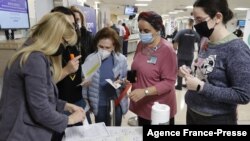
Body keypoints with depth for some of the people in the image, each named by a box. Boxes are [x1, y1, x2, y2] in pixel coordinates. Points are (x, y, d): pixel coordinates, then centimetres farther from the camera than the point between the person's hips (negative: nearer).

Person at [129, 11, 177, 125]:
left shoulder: (167, 50, -18)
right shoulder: (141, 45, 2)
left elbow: (169, 82, -20)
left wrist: (145, 91, -29)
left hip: (159, 108, -6)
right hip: (141, 105, 6)